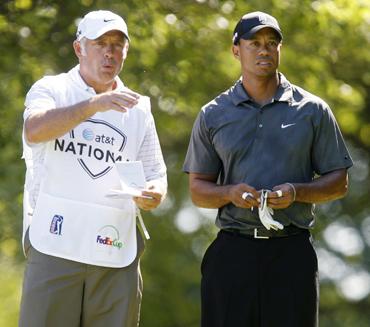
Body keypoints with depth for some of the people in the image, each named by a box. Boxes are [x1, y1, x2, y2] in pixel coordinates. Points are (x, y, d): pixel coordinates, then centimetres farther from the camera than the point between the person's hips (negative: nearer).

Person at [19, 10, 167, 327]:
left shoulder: (137, 108, 16)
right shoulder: (52, 89, 5)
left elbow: (155, 174, 16)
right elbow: (34, 131, -16)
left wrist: (154, 194, -8)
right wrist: (94, 104, -28)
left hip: (116, 252, 3)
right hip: (56, 244, -3)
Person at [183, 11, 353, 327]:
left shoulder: (313, 110, 7)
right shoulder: (213, 115, 10)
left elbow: (338, 183, 8)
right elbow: (198, 189, 12)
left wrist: (296, 192, -11)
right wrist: (231, 193, -10)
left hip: (293, 253, -1)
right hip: (232, 251, 1)